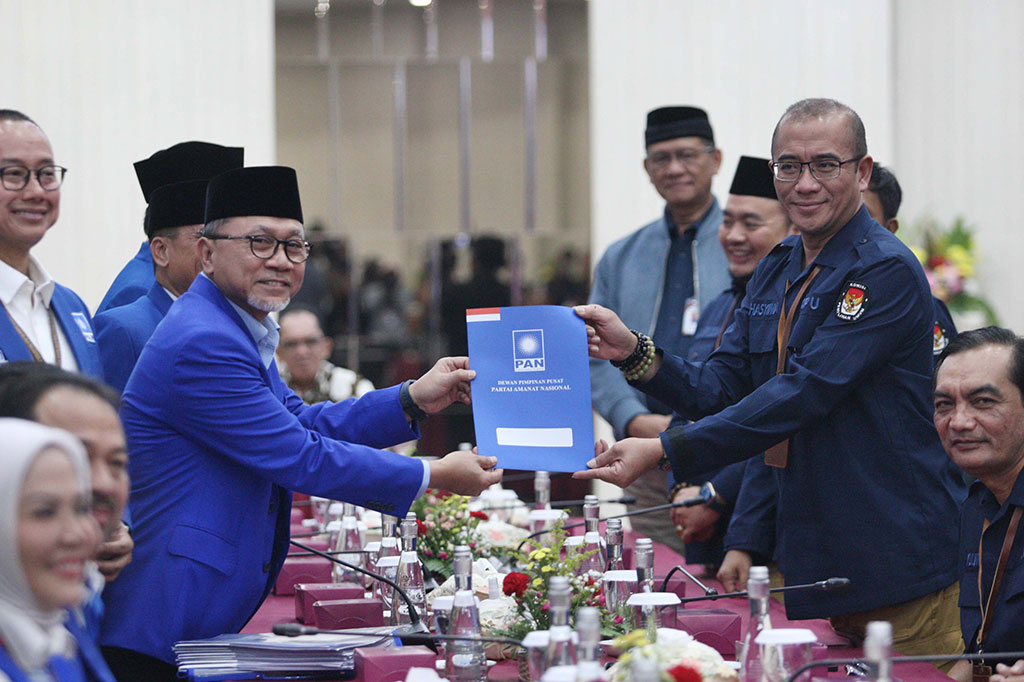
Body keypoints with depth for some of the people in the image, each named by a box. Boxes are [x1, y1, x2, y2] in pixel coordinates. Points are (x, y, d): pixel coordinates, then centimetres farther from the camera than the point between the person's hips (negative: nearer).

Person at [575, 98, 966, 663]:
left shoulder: (887, 272, -14)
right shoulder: (775, 272, 13)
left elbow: (804, 393, -23)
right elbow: (722, 390, 10)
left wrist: (666, 451, -25)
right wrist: (633, 352, -9)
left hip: (900, 564, -7)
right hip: (813, 560, 8)